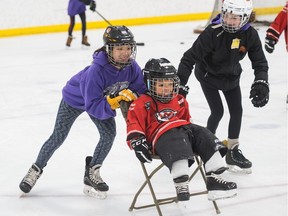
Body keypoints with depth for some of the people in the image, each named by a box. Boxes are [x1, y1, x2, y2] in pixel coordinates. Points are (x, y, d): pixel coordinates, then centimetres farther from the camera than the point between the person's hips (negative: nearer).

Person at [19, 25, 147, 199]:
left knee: (109, 134, -12)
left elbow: (141, 91, -18)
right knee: (58, 137, 4)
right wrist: (112, 102, -56)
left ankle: (92, 172, 9)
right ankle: (37, 169, 28)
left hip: (102, 100, 4)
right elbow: (93, 107, -42)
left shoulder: (132, 67, -27)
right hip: (75, 99, -4)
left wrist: (130, 97, -39)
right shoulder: (96, 71, -44)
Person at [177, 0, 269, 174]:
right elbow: (190, 57, -30)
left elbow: (260, 62, -10)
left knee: (237, 111, 4)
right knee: (218, 112, -9)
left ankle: (233, 152, 18)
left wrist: (261, 83, -25)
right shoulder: (213, 32, -33)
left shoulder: (250, 35, -20)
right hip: (209, 75, -5)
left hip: (231, 76, 5)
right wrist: (180, 83, -32)